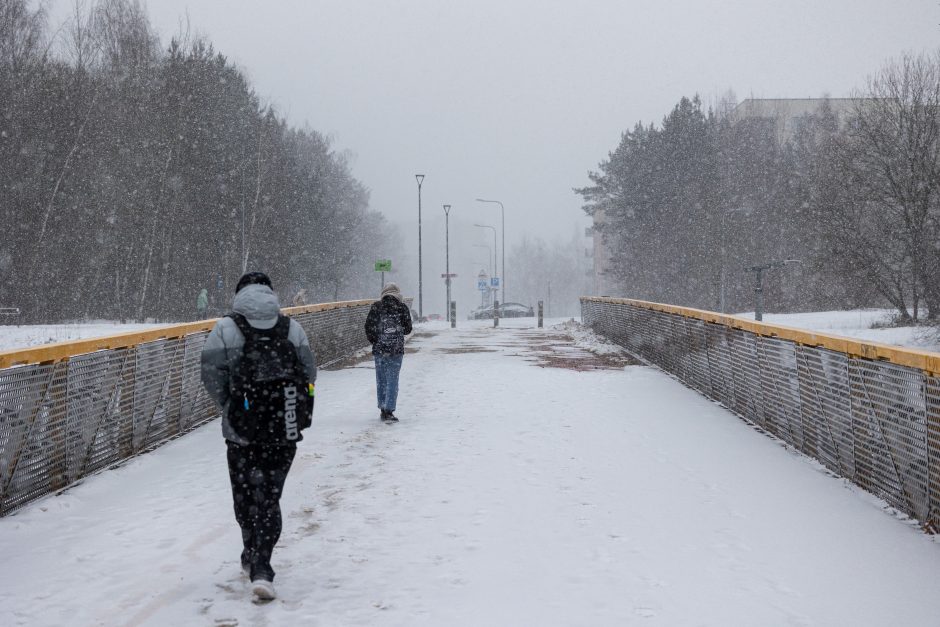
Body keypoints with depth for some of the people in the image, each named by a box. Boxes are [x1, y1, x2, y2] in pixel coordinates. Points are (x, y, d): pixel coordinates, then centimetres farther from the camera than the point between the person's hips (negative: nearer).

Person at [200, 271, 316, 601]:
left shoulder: (226, 328, -3)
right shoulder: (292, 328, 4)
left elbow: (212, 375, -5)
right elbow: (309, 373, 4)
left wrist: (230, 407, 10)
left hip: (241, 430, -2)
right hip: (285, 430, 2)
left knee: (246, 496, 15)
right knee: (270, 497, 6)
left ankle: (255, 560, 25)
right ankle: (260, 567, -4)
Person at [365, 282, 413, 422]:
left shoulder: (376, 306, 2)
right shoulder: (402, 307, -1)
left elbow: (369, 327, 0)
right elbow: (408, 329, 3)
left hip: (379, 348, 2)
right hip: (396, 349, -2)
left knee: (381, 380, 13)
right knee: (392, 380, -1)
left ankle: (383, 410, 19)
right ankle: (389, 411, -8)